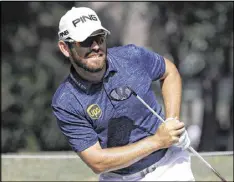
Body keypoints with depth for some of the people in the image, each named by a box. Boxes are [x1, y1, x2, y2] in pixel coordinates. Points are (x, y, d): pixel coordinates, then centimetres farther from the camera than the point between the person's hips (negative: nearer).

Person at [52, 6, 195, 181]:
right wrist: (157, 141, -20)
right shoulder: (65, 104, -16)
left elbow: (170, 72, 10)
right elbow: (97, 162, -18)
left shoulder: (132, 56, -10)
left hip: (169, 166, 1)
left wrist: (172, 120, -5)